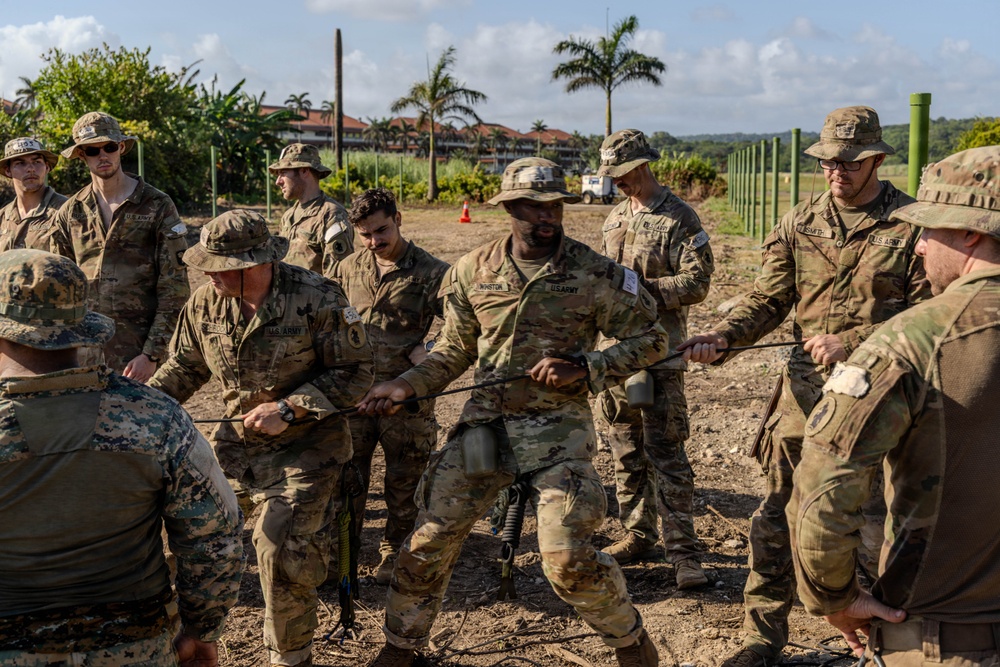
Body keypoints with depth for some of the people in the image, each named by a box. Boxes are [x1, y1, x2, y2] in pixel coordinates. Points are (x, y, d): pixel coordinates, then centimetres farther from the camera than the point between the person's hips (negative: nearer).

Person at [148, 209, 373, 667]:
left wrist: (288, 409, -21)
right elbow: (184, 366, 12)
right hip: (237, 438, 5)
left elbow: (355, 372, -14)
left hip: (306, 444, -5)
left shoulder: (316, 299, -19)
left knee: (283, 552, -11)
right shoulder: (206, 302, -3)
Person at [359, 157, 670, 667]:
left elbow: (650, 341, -1)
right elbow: (455, 350, 12)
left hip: (558, 428, -3)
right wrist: (404, 386, -2)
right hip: (483, 426, 3)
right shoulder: (473, 271, 2)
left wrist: (584, 368, -14)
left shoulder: (596, 275, -7)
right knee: (429, 541, 4)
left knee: (568, 560, -9)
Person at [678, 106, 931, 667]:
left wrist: (853, 342, -18)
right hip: (807, 387, 4)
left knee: (877, 525, 7)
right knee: (778, 517, 7)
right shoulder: (800, 225, 6)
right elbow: (768, 301, 3)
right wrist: (721, 339, -15)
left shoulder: (912, 223, -5)